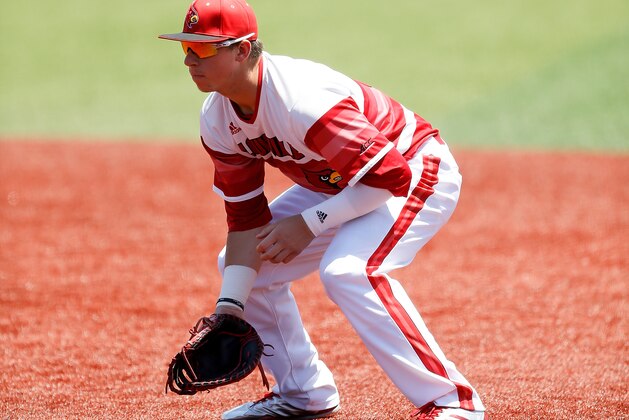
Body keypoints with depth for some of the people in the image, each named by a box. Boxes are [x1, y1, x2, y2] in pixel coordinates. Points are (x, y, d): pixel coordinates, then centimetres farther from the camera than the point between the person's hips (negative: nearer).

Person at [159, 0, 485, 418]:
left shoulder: (300, 100, -35)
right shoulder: (218, 119, -9)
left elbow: (390, 176, -33)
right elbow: (247, 219, -5)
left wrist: (309, 224, -26)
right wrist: (228, 307, -16)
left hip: (415, 171, -9)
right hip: (338, 182, 9)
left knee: (347, 270, -33)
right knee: (243, 265, 6)